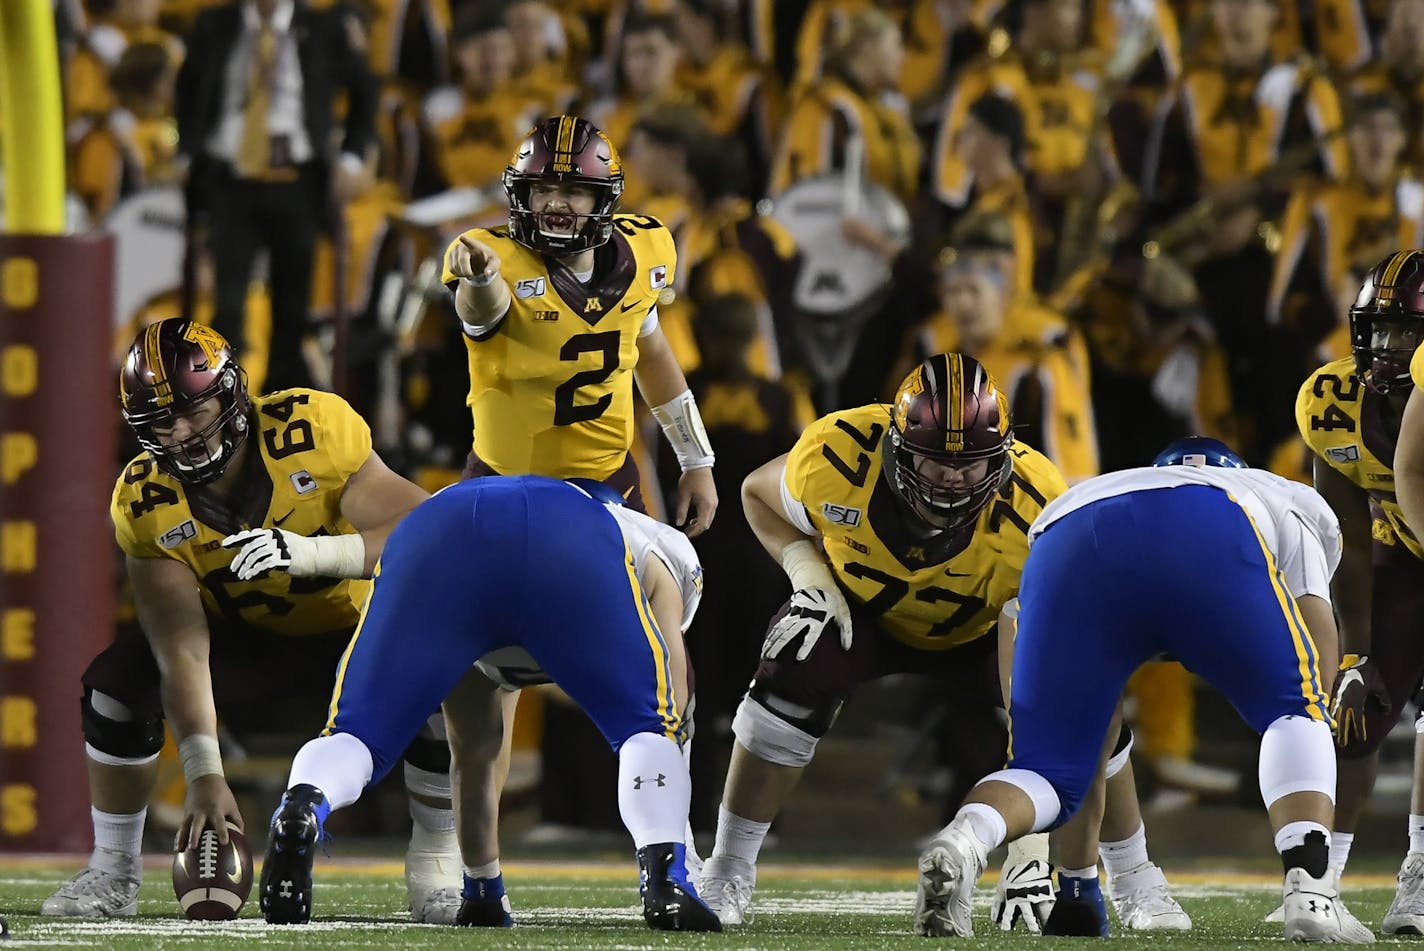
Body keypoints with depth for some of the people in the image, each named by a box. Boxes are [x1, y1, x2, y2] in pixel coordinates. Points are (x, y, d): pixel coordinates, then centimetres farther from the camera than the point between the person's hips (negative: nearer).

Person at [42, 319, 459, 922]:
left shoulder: (314, 430, -27)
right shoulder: (147, 506, -20)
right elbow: (184, 653, -27)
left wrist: (306, 551, -49)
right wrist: (204, 775, -40)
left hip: (353, 631, -2)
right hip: (251, 647, 2)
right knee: (118, 680, -20)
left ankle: (436, 871, -12)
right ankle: (112, 876, -1)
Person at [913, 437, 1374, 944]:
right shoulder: (1295, 505, 42)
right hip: (1207, 540, -2)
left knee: (1047, 768, 13)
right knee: (1296, 708, 17)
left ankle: (964, 840, -21)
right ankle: (1310, 896, -7)